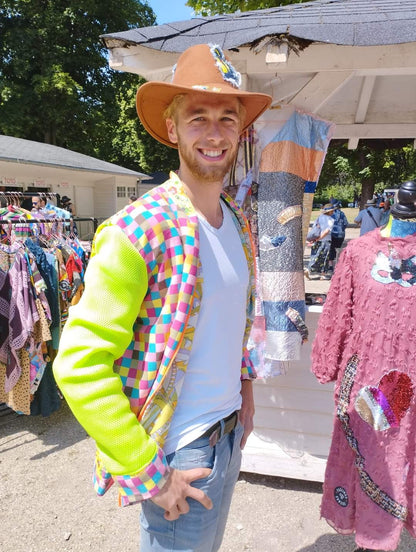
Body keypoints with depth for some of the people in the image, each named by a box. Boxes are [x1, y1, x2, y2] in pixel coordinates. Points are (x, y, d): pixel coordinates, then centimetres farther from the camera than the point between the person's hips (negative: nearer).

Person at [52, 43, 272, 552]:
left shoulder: (239, 223, 1)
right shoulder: (138, 231, -23)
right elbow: (78, 367, -25)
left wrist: (244, 389, 10)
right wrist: (148, 474, -19)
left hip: (231, 434, 7)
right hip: (181, 455, -7)